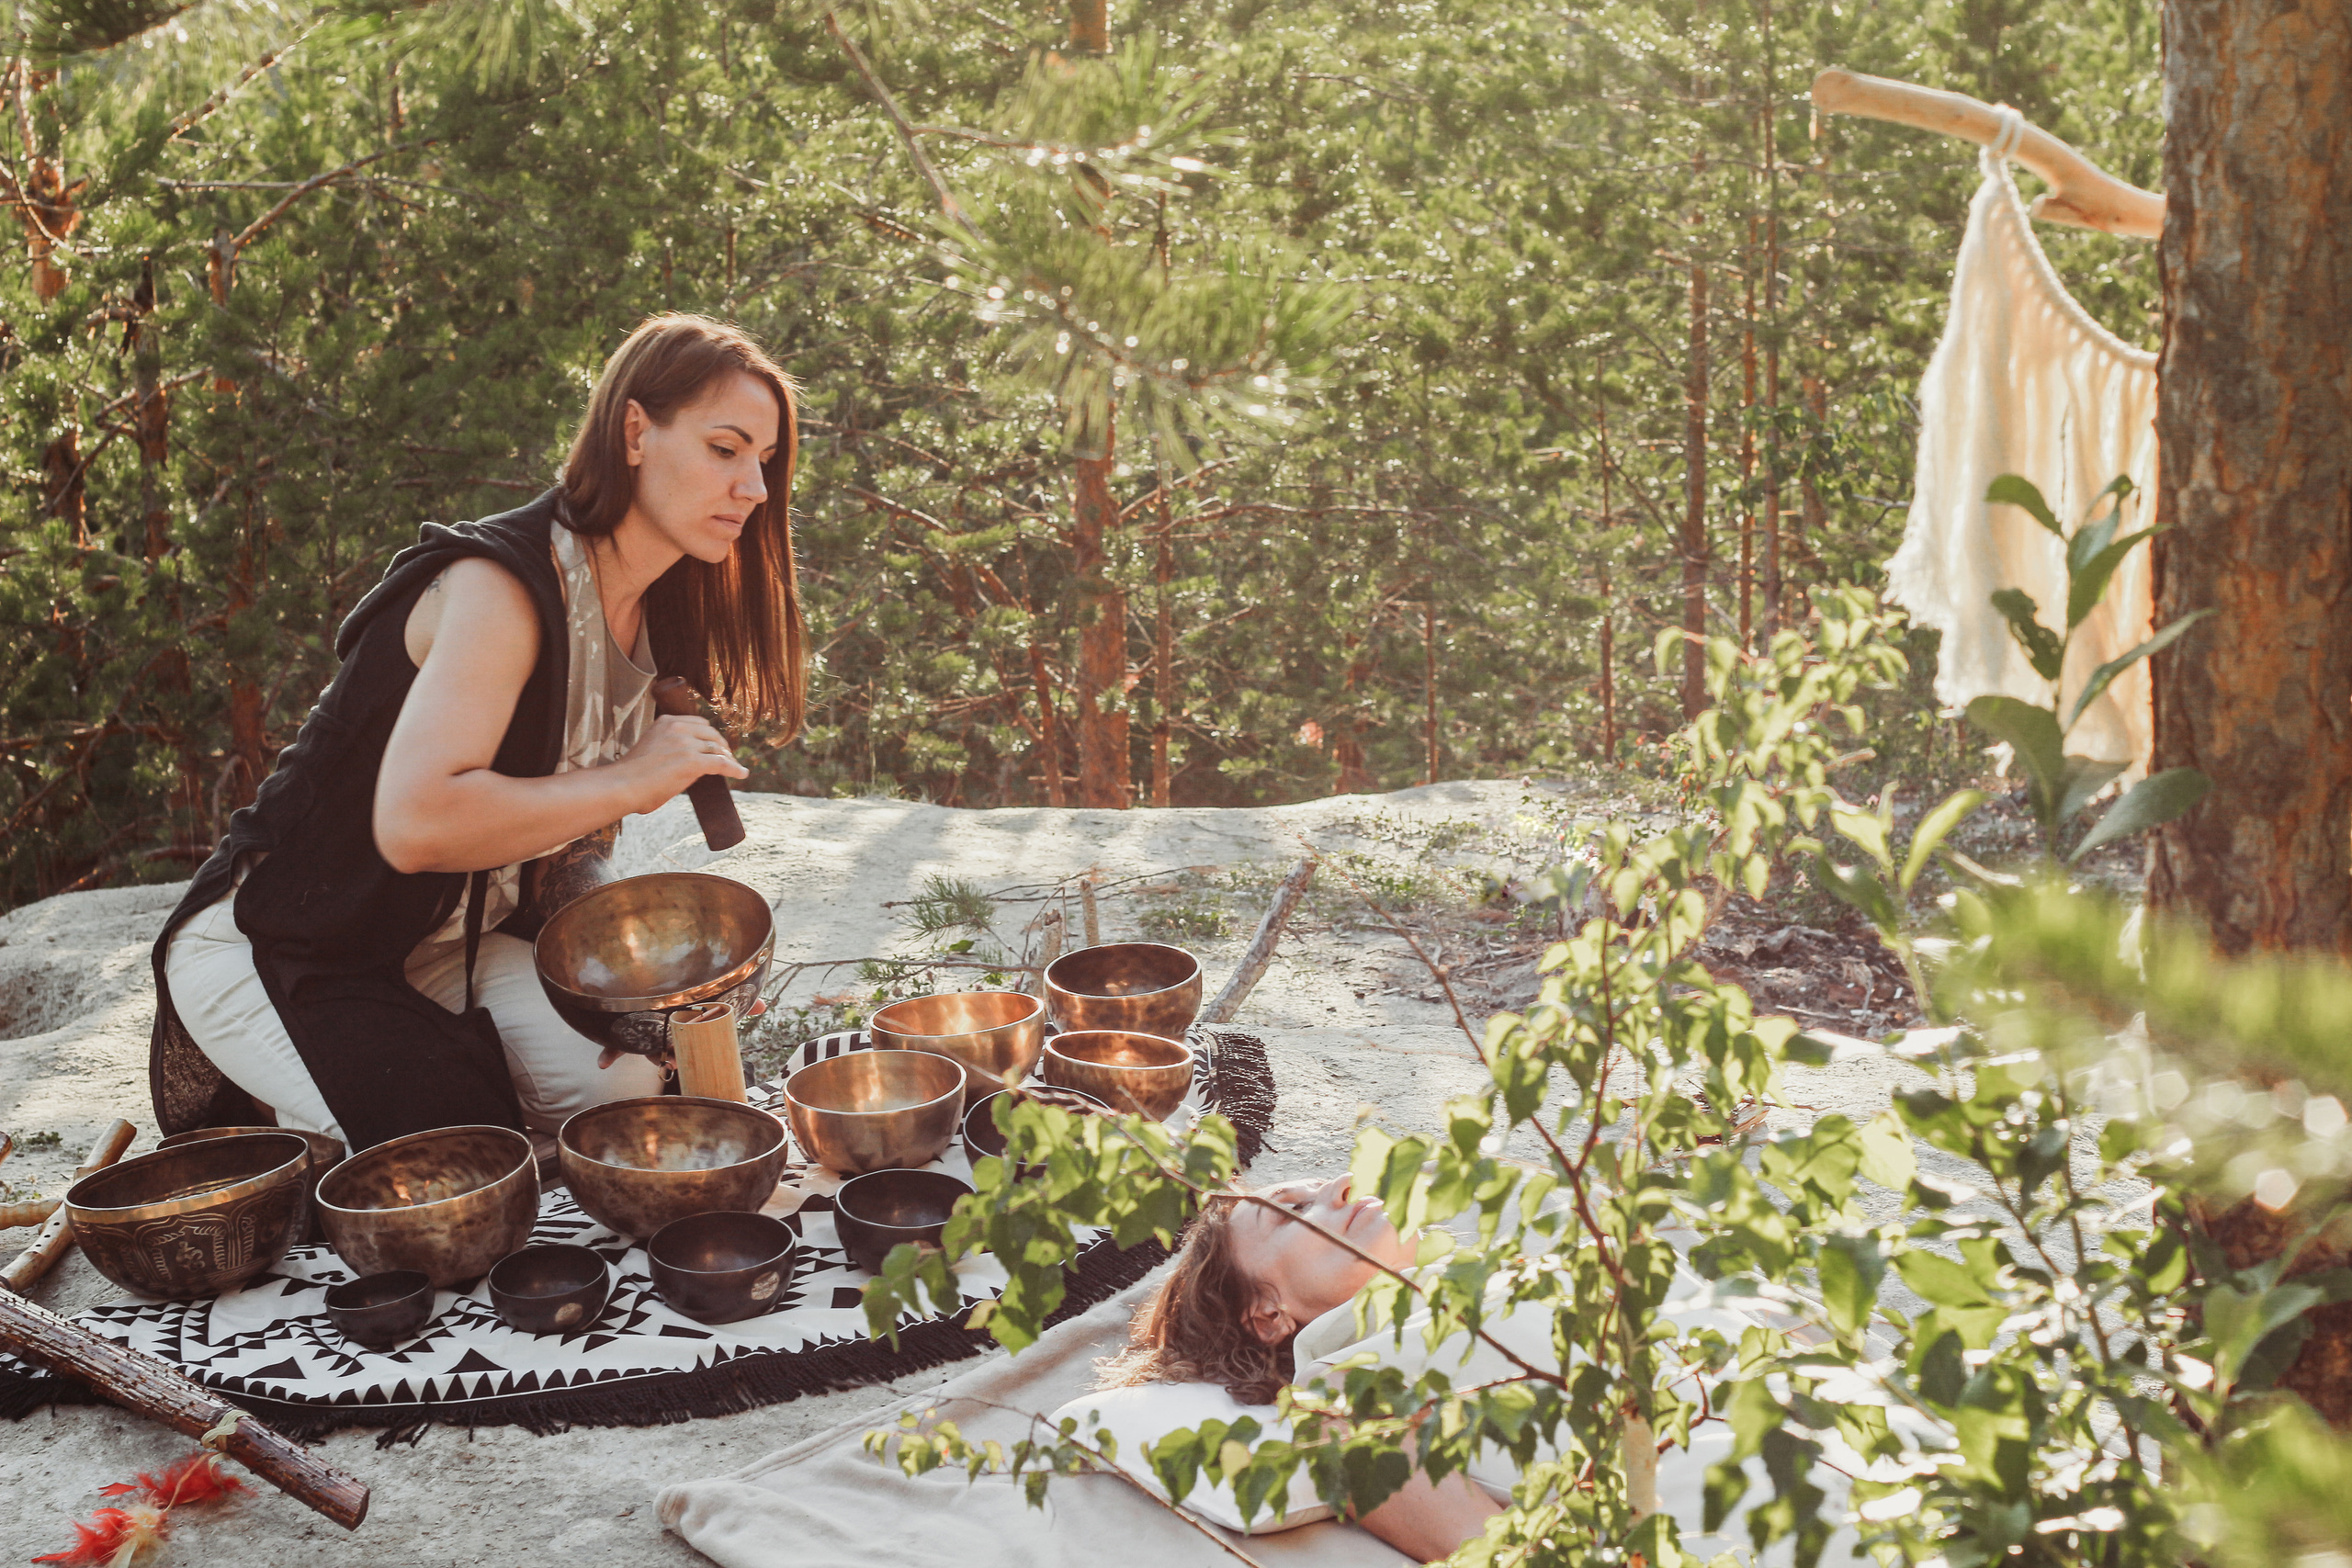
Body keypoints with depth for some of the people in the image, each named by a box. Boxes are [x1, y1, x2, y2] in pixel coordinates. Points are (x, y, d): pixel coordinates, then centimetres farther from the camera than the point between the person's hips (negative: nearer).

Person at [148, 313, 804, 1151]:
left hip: (453, 945, 8)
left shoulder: (650, 610, 3)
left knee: (640, 1089, -13)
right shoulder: (501, 586, -27)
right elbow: (416, 822, -41)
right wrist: (630, 779, -31)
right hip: (274, 950, -8)